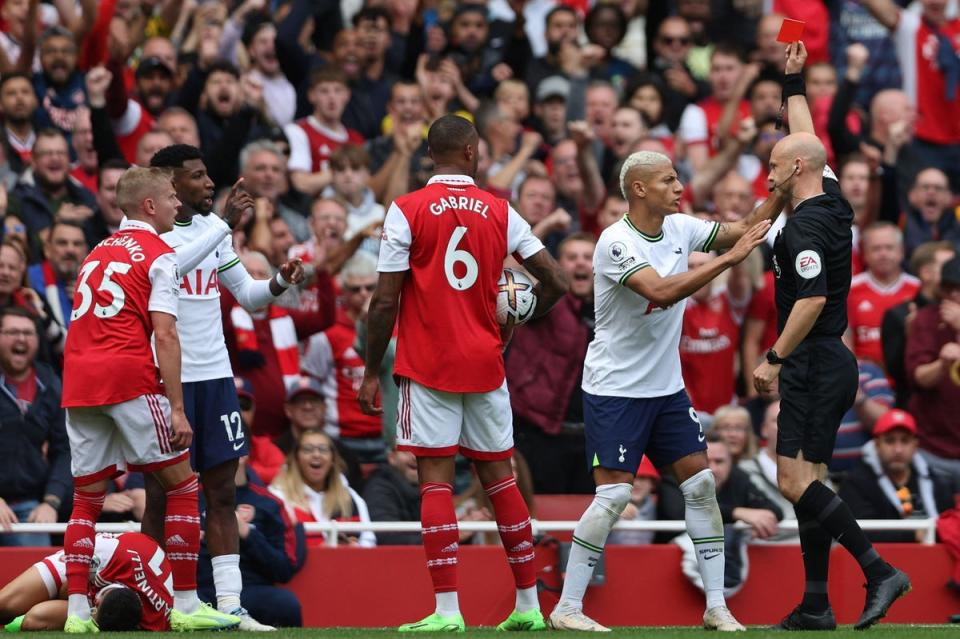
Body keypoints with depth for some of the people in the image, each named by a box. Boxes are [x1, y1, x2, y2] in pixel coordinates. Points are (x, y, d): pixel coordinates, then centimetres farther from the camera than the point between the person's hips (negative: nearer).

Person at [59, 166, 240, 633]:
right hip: (128, 379, -7)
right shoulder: (159, 255, 0)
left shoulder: (97, 253, 21)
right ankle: (185, 605, 0)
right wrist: (177, 409, -11)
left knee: (86, 498, 10)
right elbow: (164, 336, -9)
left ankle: (77, 611, 2)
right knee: (182, 485, 3)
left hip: (78, 383, 7)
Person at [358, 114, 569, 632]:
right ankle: (529, 604, 13)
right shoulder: (500, 212, 4)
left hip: (427, 366, -3)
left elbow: (385, 302, -8)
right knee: (499, 476, 11)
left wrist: (371, 371, 1)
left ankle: (447, 609, -10)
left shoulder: (406, 211, -5)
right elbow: (555, 282, 5)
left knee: (436, 478, -3)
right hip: (485, 363, 3)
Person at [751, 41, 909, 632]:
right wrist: (795, 82, 32)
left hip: (815, 363, -10)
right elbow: (808, 142, 27)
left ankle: (879, 571, -21)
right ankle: (816, 606, 8)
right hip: (832, 363, 10)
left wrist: (775, 359, -19)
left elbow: (812, 300, -23)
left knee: (798, 480, -13)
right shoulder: (833, 204, 10)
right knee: (807, 482, 9)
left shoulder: (806, 224, -16)